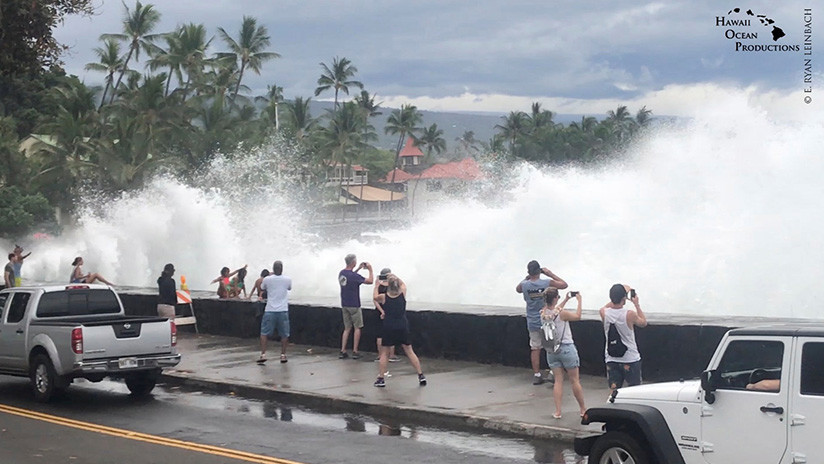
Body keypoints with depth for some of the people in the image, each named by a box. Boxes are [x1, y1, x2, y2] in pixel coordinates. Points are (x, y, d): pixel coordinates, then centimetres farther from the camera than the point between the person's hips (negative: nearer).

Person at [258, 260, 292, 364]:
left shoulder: (267, 279, -4)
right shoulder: (287, 280, -2)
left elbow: (262, 288, 17)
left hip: (270, 311, -1)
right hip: (283, 311, 1)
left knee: (264, 333, 7)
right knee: (284, 334, 11)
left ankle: (263, 354, -2)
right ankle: (283, 355, 12)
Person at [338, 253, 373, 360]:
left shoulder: (341, 273, 2)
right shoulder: (354, 276, -20)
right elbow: (370, 281, -13)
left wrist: (359, 269, 23)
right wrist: (370, 269, 1)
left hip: (344, 305, 6)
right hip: (354, 305, -6)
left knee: (347, 328, 12)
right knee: (357, 328, 6)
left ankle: (343, 351, 6)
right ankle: (355, 352, 5)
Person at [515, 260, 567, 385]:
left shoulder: (524, 285, -8)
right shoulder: (547, 283, -14)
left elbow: (518, 289, 18)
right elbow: (564, 285, 3)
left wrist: (526, 278, 12)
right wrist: (550, 274, 3)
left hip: (532, 323, 2)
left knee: (535, 349, 8)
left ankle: (536, 375, 10)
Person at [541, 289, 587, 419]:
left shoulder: (543, 313, -3)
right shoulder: (562, 314, -19)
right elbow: (578, 316, -1)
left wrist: (566, 299, 26)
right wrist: (579, 300, 11)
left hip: (551, 350, 5)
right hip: (567, 349, -5)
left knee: (558, 380, 9)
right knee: (575, 380, 9)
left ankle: (557, 411, 3)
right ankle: (583, 409, 21)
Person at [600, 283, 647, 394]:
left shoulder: (604, 313, -7)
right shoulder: (630, 314, -17)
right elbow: (643, 323, 5)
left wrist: (616, 297, 14)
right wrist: (637, 304, 8)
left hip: (611, 359, 3)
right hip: (631, 359, -3)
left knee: (613, 390, 5)